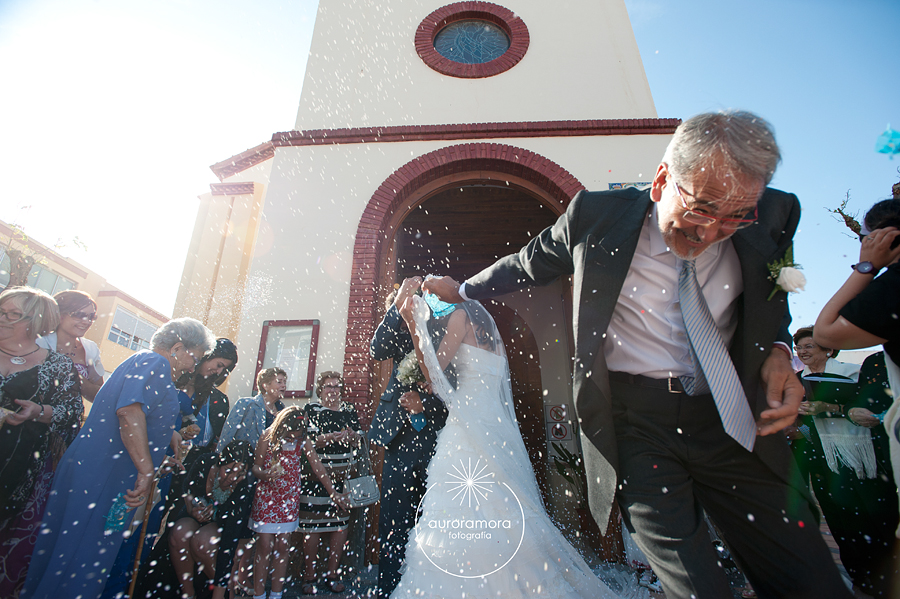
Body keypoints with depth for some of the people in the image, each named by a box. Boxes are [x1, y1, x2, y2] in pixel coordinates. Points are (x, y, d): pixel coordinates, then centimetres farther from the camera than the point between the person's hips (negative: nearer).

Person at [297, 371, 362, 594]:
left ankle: (332, 574, 18)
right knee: (312, 525, 1)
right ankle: (309, 576, 17)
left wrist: (352, 436, -10)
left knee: (341, 522, 3)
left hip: (344, 475, 3)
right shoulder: (311, 410, 2)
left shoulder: (349, 411, 12)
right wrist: (329, 438, -25)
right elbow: (308, 442, -8)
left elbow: (358, 441, 12)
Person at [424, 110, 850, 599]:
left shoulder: (774, 217, -1)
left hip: (732, 422, 4)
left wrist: (777, 350, -3)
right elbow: (527, 264, 9)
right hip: (634, 422, -3)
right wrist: (462, 290, 19)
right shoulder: (596, 217, -9)